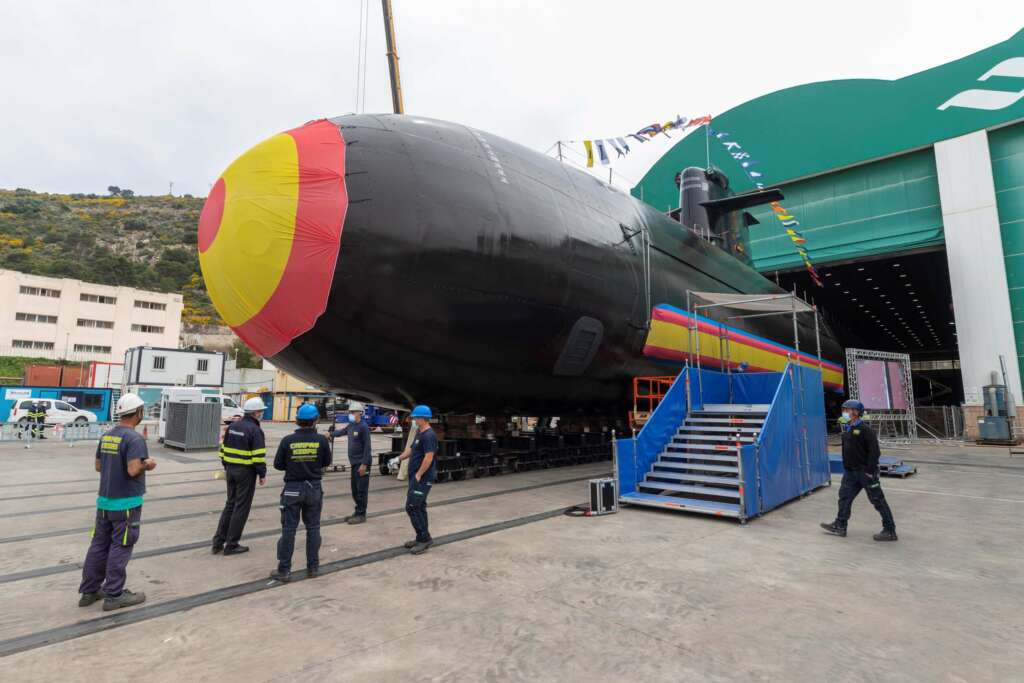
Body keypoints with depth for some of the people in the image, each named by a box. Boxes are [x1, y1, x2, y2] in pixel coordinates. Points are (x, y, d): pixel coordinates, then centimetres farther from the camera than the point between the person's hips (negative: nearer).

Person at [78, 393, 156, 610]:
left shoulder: (106, 436, 6)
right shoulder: (134, 438, -21)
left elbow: (98, 466, 14)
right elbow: (133, 470, -27)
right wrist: (147, 464, -8)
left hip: (104, 500, 8)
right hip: (126, 503, -8)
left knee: (99, 545, 16)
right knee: (120, 548, 3)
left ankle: (89, 591, 26)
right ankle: (114, 595, 12)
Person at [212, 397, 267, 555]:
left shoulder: (232, 426, 8)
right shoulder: (255, 430, -16)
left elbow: (224, 448, 13)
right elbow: (259, 456, -18)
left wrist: (226, 467, 21)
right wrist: (262, 474, -9)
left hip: (231, 469, 8)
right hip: (246, 472, -8)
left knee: (230, 504, 18)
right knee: (241, 507, 3)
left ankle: (218, 541, 20)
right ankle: (231, 545, 10)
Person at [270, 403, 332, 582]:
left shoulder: (288, 440, -12)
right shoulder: (321, 440, -11)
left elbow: (278, 464, -3)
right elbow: (327, 462, 1)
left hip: (293, 488, -1)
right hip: (314, 488, 1)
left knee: (289, 529, 7)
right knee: (313, 528, 12)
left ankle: (284, 570, 13)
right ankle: (313, 567, 20)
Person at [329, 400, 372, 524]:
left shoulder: (363, 427, -14)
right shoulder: (350, 426, 11)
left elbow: (367, 446, -17)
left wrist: (364, 464, -19)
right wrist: (330, 434, 11)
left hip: (362, 463, -8)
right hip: (354, 463, 8)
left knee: (361, 489, -2)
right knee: (355, 489, 14)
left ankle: (361, 515, 5)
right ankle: (357, 512, 25)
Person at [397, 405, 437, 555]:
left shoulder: (429, 435, -20)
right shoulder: (419, 433, 12)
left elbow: (429, 457, -25)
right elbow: (411, 449, 25)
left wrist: (418, 475, -20)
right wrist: (398, 459, 23)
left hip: (422, 478, -10)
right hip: (416, 477, 10)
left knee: (412, 507, -9)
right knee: (419, 507, 14)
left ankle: (424, 538, 0)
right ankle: (422, 538, 22)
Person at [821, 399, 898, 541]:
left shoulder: (865, 429, -16)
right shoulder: (847, 428, 9)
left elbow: (874, 451, -19)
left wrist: (870, 470, -20)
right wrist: (846, 467, 17)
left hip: (865, 471, -9)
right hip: (851, 471, 9)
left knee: (877, 500, 2)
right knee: (844, 496, 9)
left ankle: (890, 530, 13)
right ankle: (840, 526, 16)